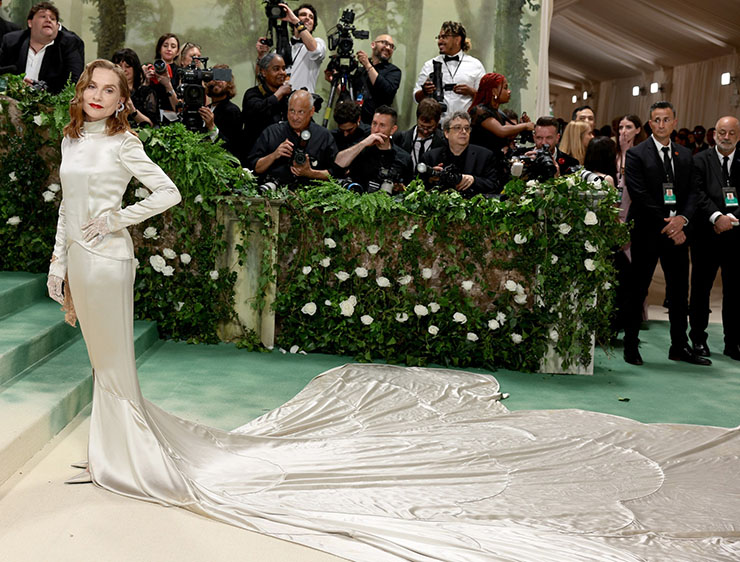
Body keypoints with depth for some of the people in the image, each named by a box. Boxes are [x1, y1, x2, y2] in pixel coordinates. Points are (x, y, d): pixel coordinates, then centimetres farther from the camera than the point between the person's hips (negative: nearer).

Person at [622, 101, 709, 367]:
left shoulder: (685, 155, 13)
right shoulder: (637, 154, -4)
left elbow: (692, 192, 8)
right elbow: (640, 197, -12)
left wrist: (682, 218, -11)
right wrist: (666, 226, -14)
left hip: (676, 231, 5)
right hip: (647, 232, -5)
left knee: (679, 290, 9)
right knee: (637, 290, 2)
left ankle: (679, 346, 19)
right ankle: (630, 345, 11)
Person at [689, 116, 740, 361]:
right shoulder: (700, 160, 3)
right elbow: (698, 193, -8)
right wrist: (717, 217, -19)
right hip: (707, 235, -1)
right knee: (701, 287, 7)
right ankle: (699, 338, 20)